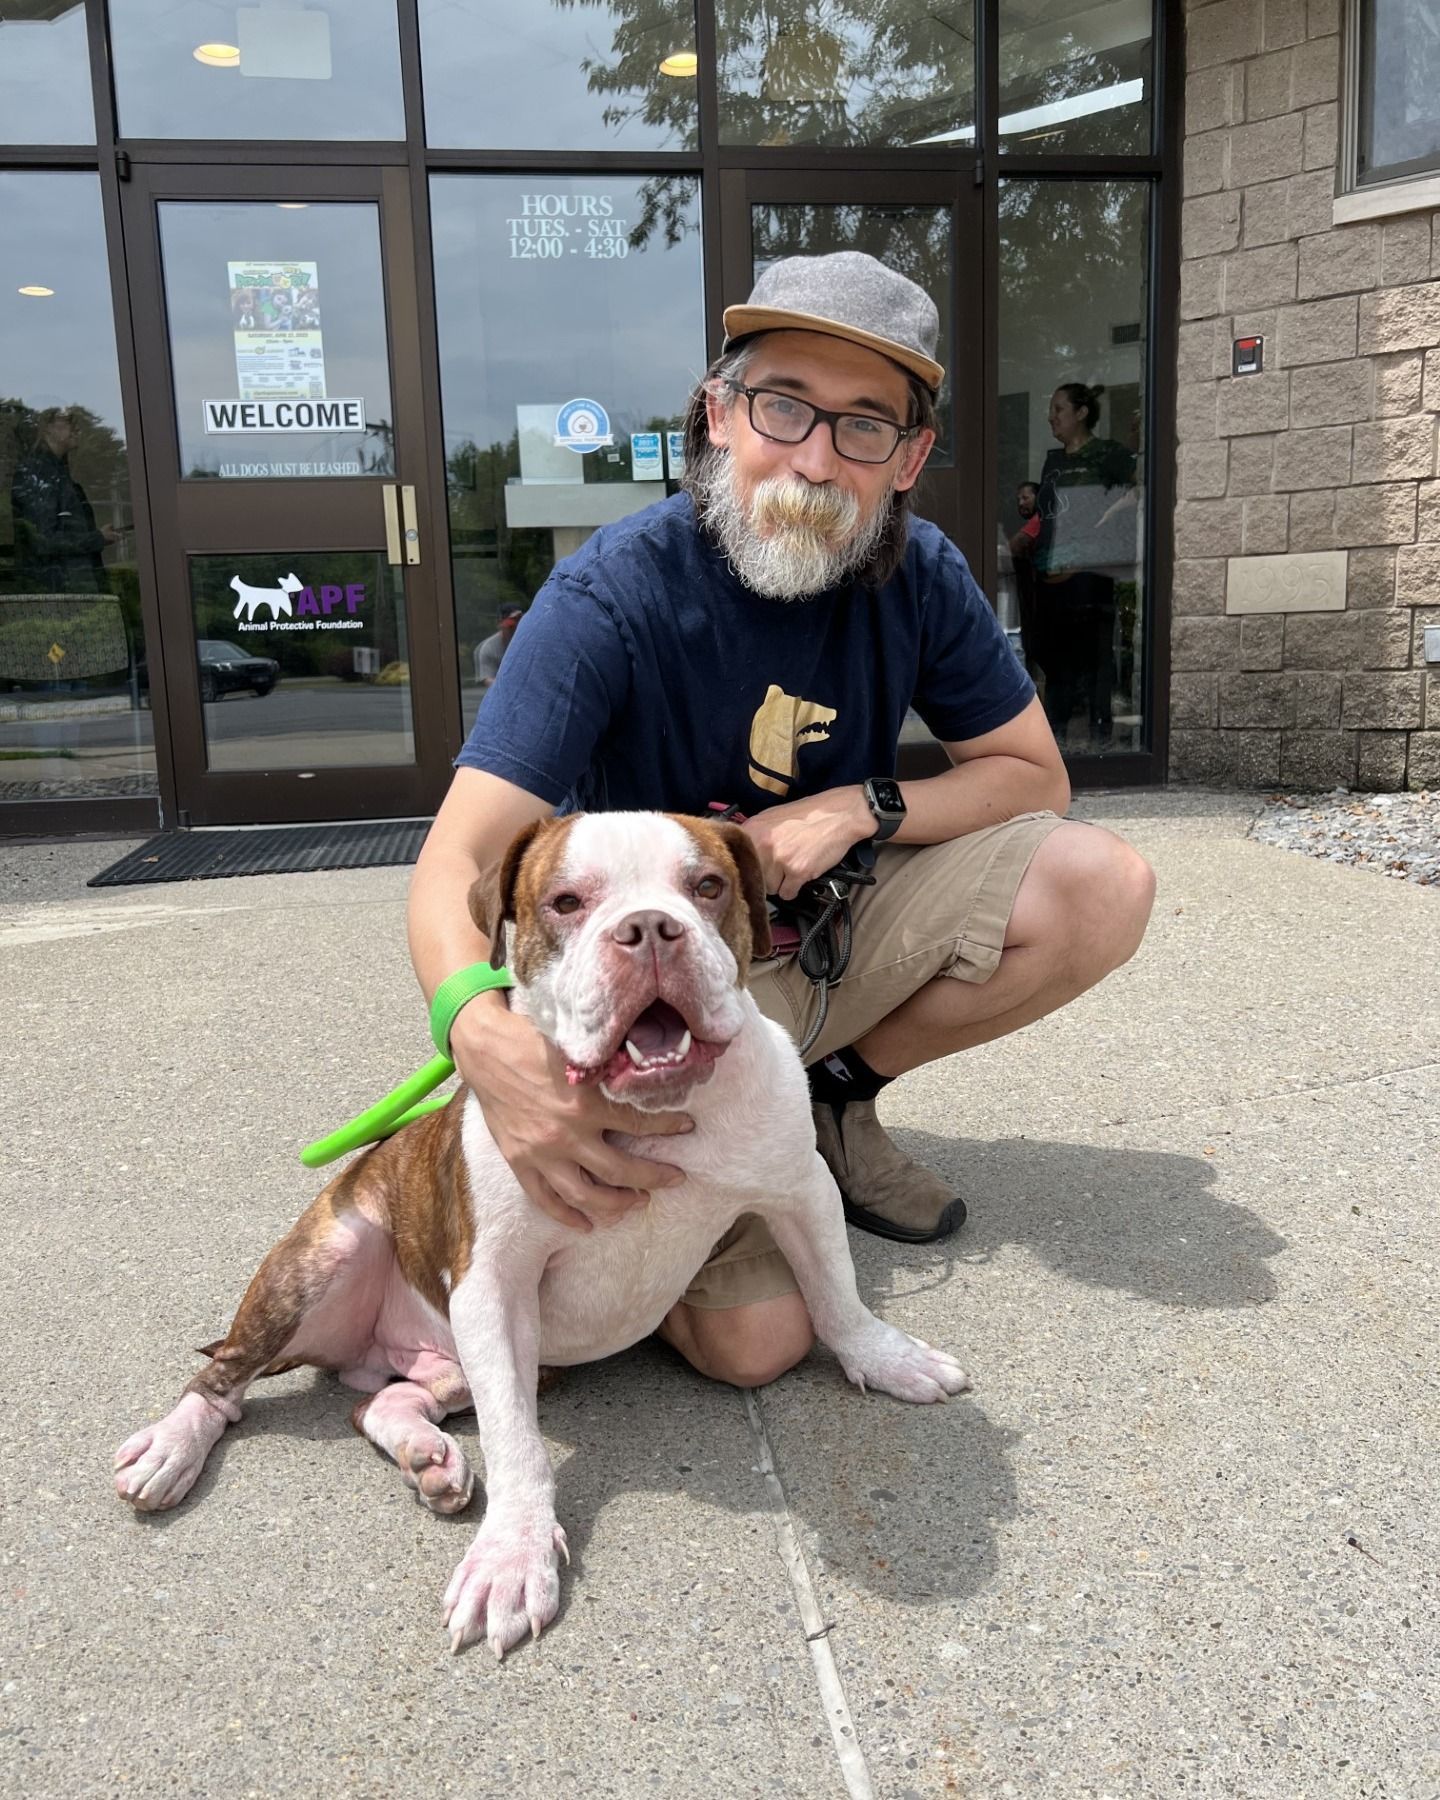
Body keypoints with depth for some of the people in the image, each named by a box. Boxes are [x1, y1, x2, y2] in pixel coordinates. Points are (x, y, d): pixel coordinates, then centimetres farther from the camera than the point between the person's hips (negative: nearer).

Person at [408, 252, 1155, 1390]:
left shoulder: (918, 575, -8)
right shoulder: (611, 598, -22)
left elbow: (1034, 778, 1)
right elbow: (457, 865, -29)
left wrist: (861, 808, -18)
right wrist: (488, 1036, -51)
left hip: (838, 924, 5)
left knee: (1104, 888, -16)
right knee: (752, 1338, -22)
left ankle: (840, 1089, 4)